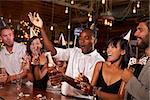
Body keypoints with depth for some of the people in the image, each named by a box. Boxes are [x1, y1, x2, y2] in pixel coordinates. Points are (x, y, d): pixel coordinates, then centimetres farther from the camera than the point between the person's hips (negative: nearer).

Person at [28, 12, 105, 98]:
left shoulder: (99, 60, -7)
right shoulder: (74, 52, 9)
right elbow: (52, 50, -1)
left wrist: (65, 78, -29)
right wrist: (42, 28, -7)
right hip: (65, 95, 4)